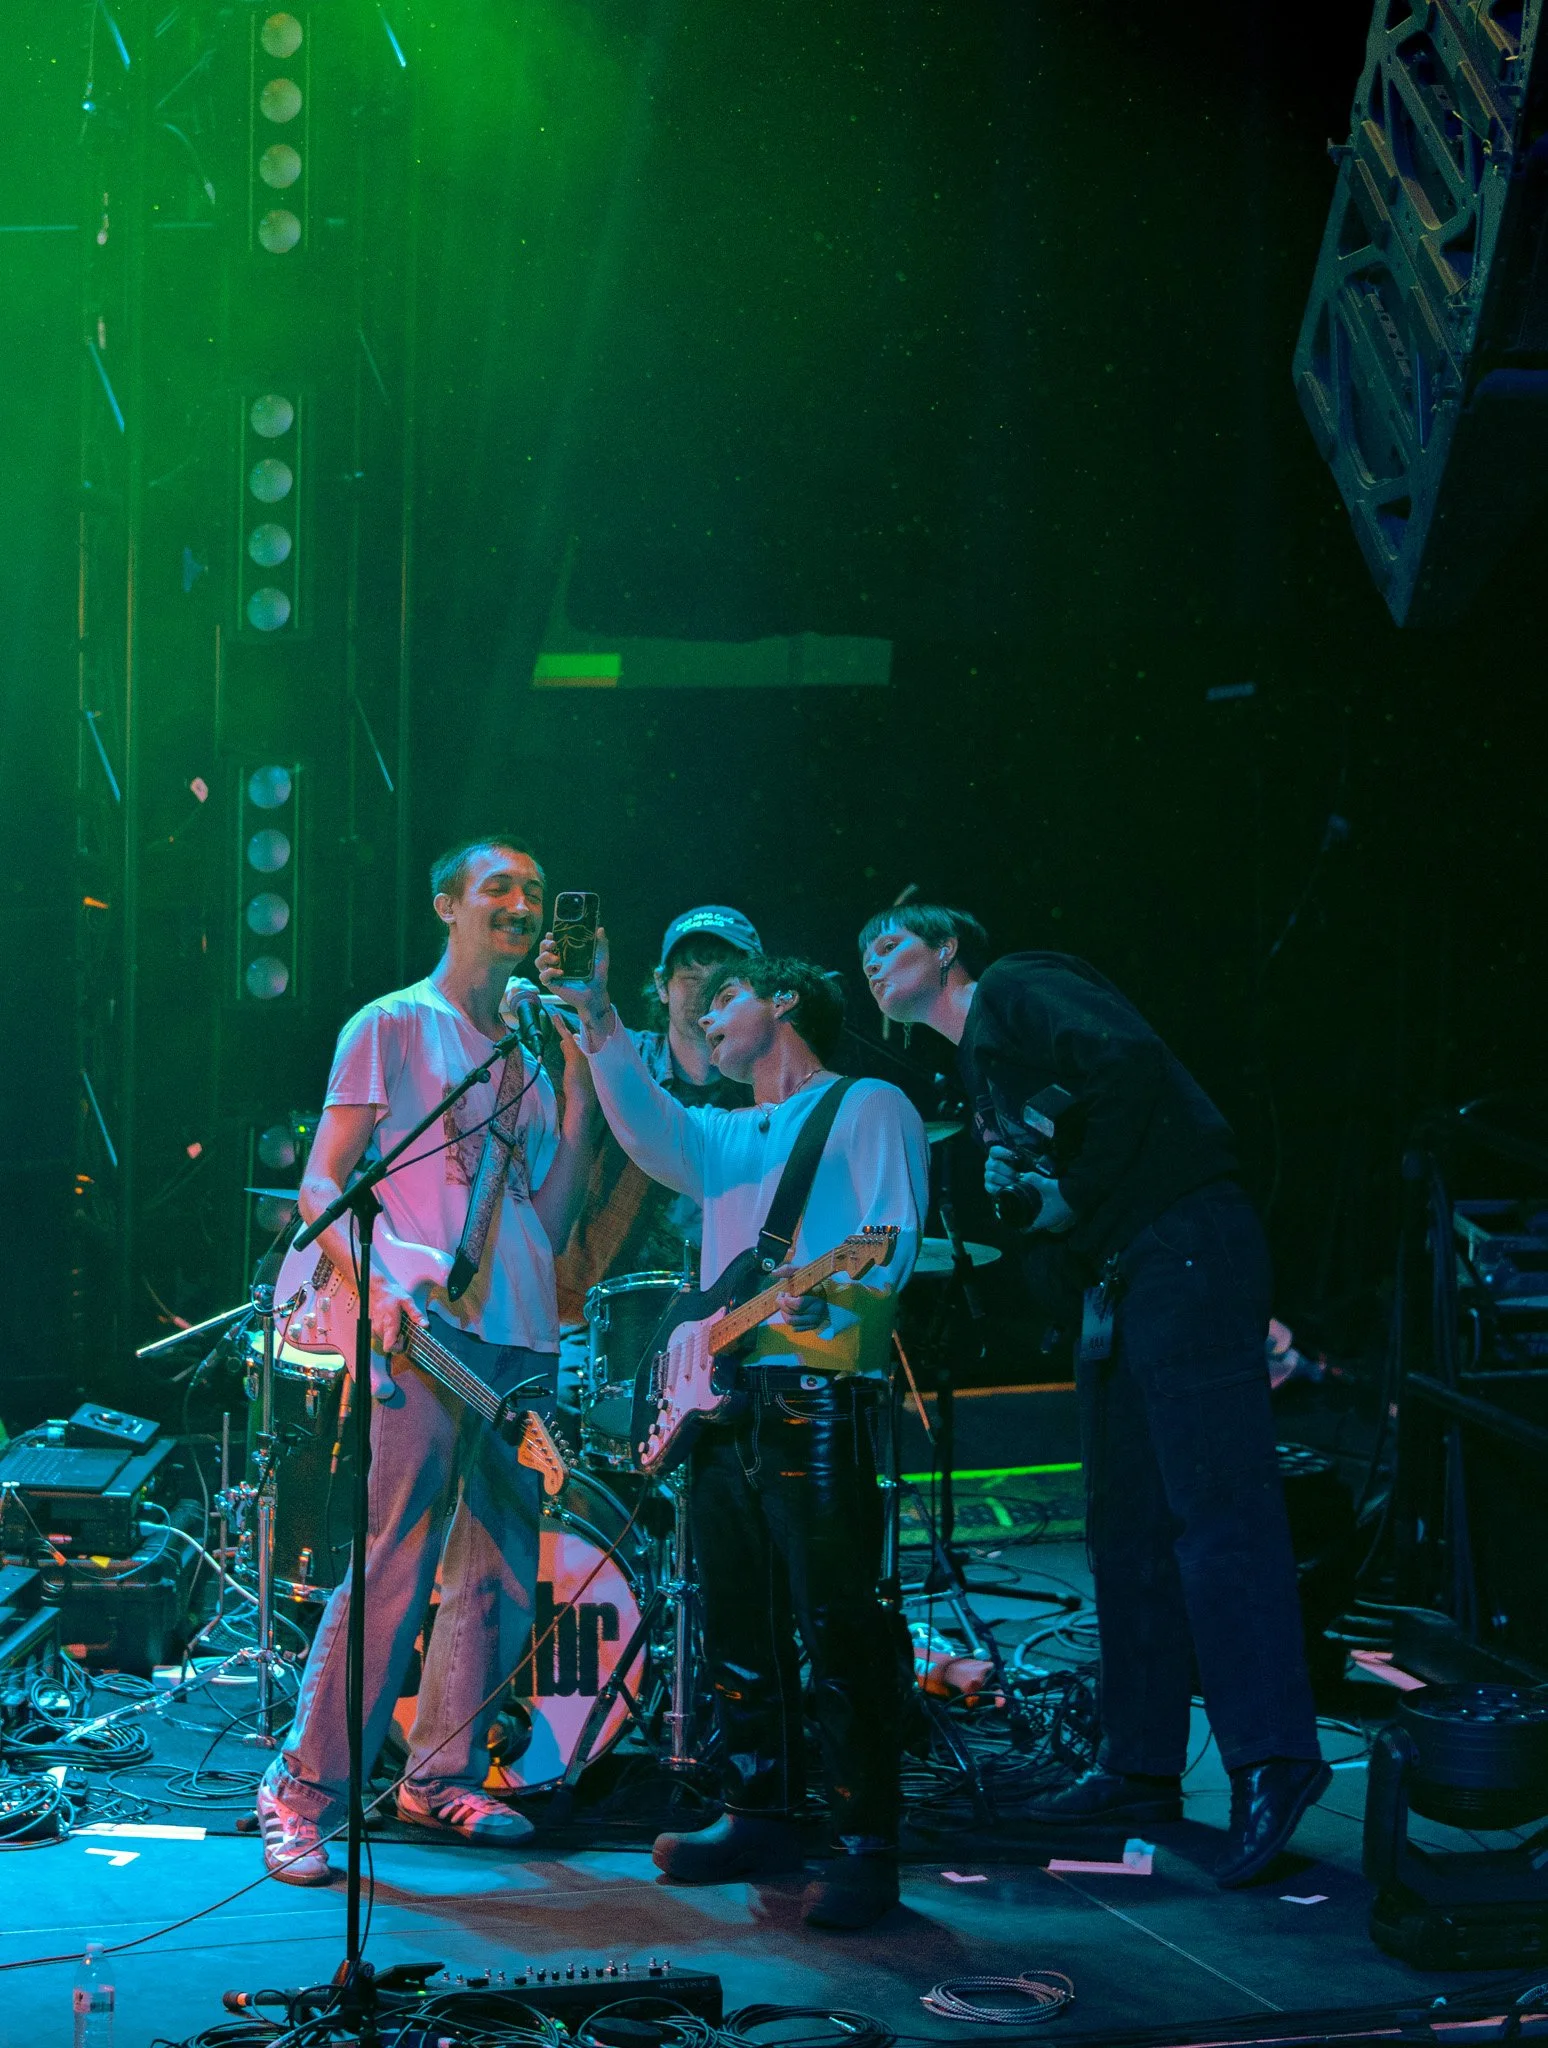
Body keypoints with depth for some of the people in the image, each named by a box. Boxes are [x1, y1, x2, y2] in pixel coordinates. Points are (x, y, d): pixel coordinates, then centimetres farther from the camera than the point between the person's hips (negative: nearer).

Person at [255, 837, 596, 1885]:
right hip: (426, 1332, -6)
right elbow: (323, 1185, -1)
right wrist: (378, 1283, -17)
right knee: (396, 1564, -12)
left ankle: (443, 1777, 21)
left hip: (526, 1344, 7)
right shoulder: (393, 1027, 4)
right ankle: (304, 1794, -6)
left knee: (506, 1577, 7)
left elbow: (550, 1216, 12)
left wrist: (581, 1074, 8)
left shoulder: (528, 1056, 21)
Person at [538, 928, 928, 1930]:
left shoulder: (868, 1107, 4)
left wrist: (822, 1292, -26)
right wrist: (597, 1018, -9)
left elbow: (892, 1243, -9)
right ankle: (763, 1814, 23)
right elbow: (650, 1127, 2)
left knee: (840, 1628, -9)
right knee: (740, 1622, 12)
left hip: (817, 1396, -8)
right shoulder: (728, 1136, 24)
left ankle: (867, 1846, -6)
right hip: (722, 1398, 8)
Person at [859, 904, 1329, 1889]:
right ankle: (1142, 1766, 14)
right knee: (1128, 1528, 10)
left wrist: (1076, 1194, -11)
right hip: (1121, 1276, 10)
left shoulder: (1015, 990, -1)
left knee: (1212, 1504, -16)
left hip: (1185, 1245, -10)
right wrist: (1018, 1195, 3)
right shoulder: (978, 1068, 26)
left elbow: (1131, 1064, -17)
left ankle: (1272, 1755, -21)